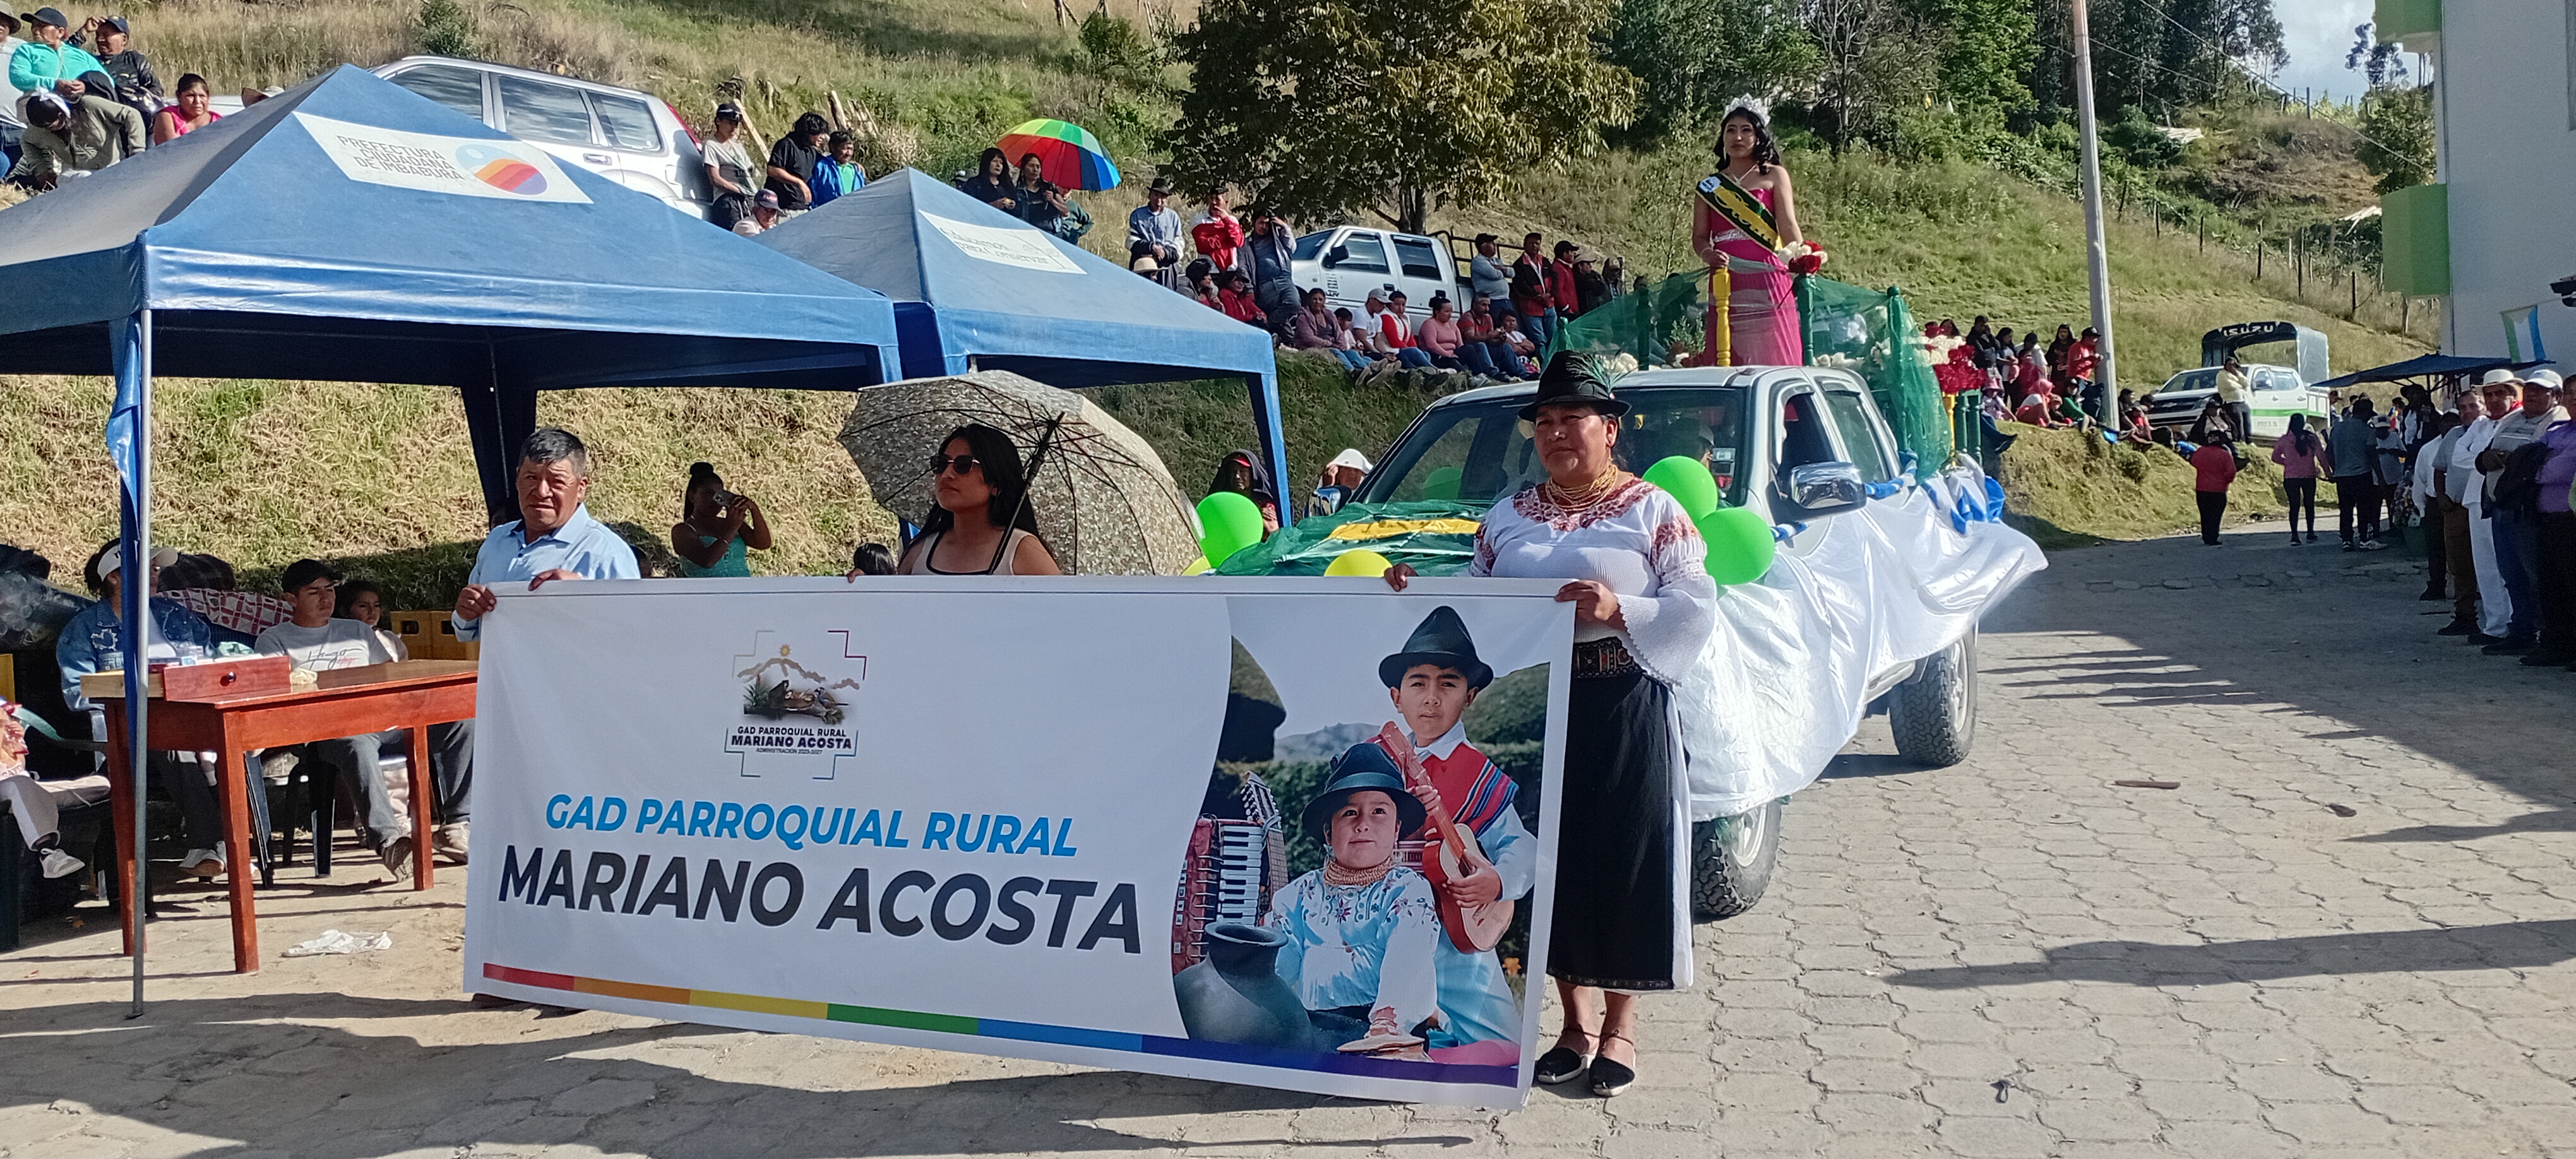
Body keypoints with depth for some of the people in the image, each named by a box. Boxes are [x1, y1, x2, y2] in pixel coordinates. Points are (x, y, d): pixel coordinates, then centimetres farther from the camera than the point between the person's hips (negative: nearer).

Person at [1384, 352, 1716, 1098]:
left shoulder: (1651, 512, -1)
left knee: (1625, 859, 1)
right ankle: (1577, 1023, 21)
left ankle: (1619, 1027, 15)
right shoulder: (1507, 517, 12)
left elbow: (1697, 608, -7)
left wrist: (1619, 610, -22)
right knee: (1553, 857, 7)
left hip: (1624, 712, -4)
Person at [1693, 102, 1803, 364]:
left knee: (1774, 360, -7)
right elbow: (1699, 236, 13)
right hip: (1727, 282, 2)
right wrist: (1708, 254, -10)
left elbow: (1788, 225, 0)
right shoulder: (1709, 185, 17)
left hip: (1767, 282, -2)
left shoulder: (1774, 176, 11)